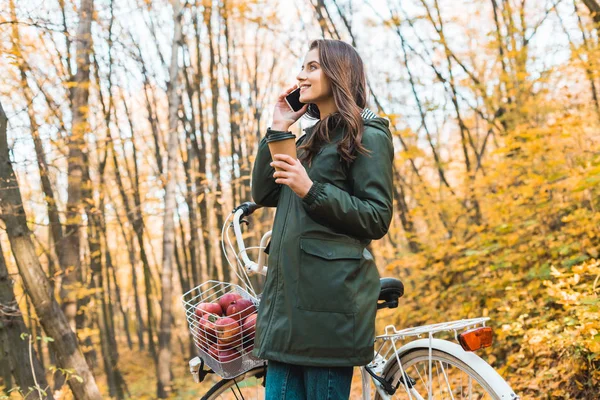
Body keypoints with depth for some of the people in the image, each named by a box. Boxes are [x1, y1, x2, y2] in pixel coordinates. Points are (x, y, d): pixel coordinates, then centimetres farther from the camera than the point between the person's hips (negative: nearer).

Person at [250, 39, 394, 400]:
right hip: (290, 290, 8)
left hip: (331, 294, -8)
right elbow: (263, 194, 14)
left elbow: (378, 220, -10)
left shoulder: (368, 136, -2)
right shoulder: (310, 139, 22)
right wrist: (277, 130, 9)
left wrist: (311, 191, -18)